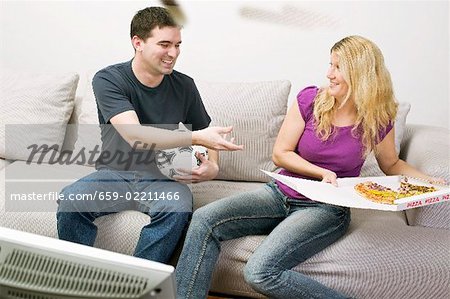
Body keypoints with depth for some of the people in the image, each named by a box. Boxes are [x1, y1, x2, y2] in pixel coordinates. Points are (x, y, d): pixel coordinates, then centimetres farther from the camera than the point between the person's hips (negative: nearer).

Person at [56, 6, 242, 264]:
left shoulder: (184, 86, -1)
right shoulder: (108, 80, -11)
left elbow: (207, 134, 12)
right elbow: (134, 135, -27)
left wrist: (212, 167, -11)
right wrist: (196, 137, -36)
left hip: (163, 177, 1)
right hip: (115, 174, -1)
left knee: (178, 207, -32)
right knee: (71, 201, -30)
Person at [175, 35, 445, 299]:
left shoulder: (378, 121, -5)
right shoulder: (310, 99, -4)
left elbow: (391, 164, 15)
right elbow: (280, 154, -1)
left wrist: (425, 179, -3)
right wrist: (322, 172, -15)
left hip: (327, 209, -3)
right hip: (282, 194, 3)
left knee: (261, 272, -28)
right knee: (205, 220, -19)